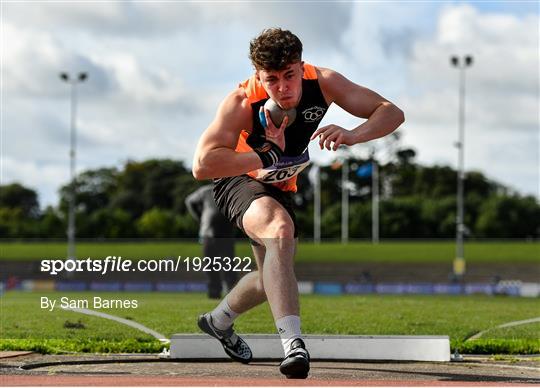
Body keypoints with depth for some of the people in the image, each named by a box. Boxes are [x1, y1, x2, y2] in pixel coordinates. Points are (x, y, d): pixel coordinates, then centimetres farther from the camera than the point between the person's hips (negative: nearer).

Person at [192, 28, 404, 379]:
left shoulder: (322, 83, -23)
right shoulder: (242, 103, -32)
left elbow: (392, 113, -24)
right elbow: (202, 165, -40)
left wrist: (351, 136, -43)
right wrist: (269, 158, -42)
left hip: (282, 187, 6)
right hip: (239, 181, -6)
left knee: (276, 276, 19)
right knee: (280, 229, -37)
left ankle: (219, 321, 49)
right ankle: (293, 343, -43)